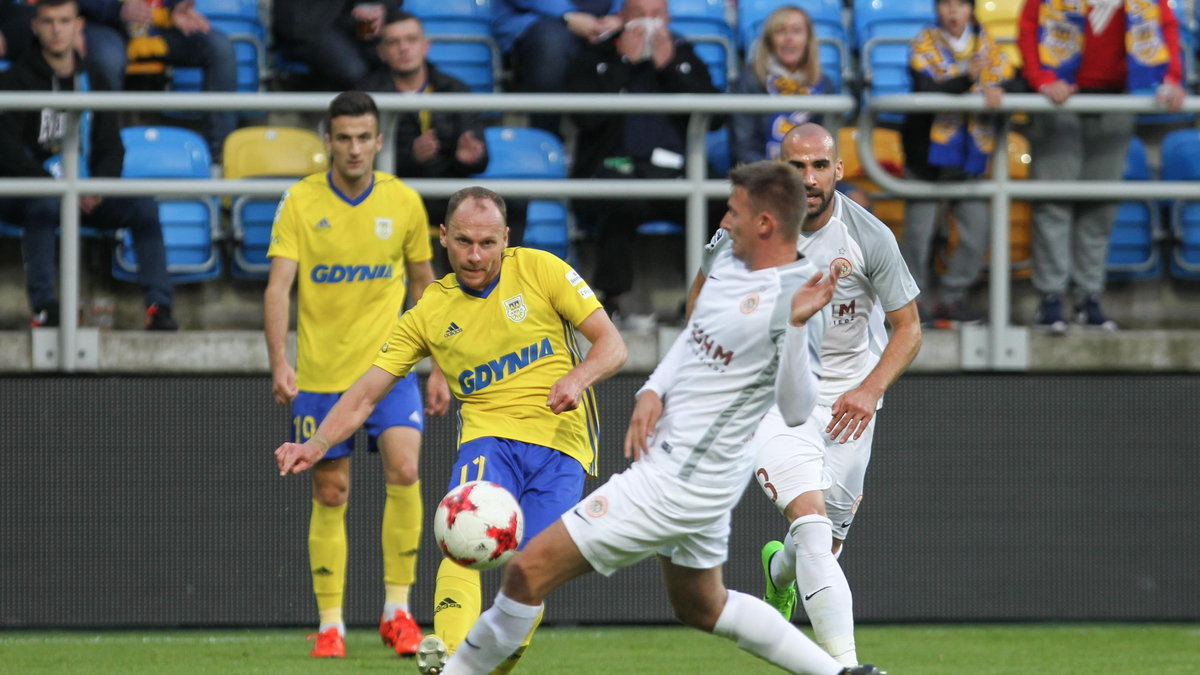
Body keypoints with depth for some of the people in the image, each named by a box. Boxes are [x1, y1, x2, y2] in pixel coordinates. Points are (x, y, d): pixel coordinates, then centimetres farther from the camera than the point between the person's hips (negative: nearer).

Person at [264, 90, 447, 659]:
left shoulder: (404, 203, 1)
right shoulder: (300, 202, -5)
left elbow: (423, 287, 12)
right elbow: (278, 286, -11)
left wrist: (438, 370, 9)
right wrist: (279, 362, -24)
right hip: (320, 372, 0)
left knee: (404, 471, -18)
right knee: (330, 495, 3)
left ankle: (397, 611, -8)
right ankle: (330, 624, 12)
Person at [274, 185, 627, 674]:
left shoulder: (539, 269, 4)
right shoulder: (430, 313, 9)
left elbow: (611, 344, 4)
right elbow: (366, 393, 7)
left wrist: (578, 378, -18)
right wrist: (318, 443, -10)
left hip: (561, 442, 0)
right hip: (489, 437, 0)